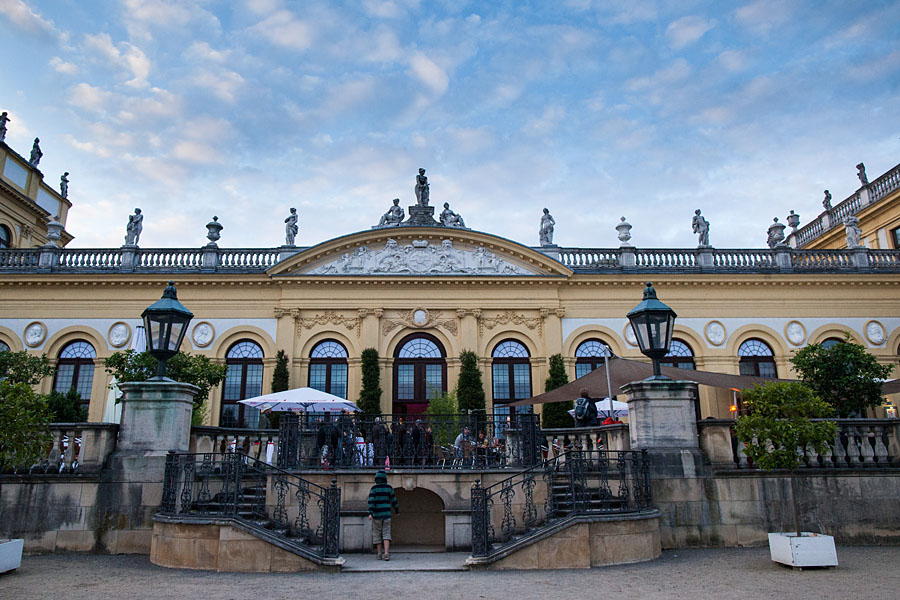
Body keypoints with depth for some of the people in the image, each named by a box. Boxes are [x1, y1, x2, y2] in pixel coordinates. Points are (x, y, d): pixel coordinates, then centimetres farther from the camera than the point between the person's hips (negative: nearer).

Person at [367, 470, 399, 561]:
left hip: (377, 514, -1)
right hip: (386, 514, 1)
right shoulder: (389, 488, 2)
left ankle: (379, 554, 16)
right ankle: (386, 553, -13)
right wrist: (397, 510, 21)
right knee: (386, 534, 3)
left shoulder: (374, 488, -4)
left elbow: (371, 501, -15)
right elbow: (394, 501, 5)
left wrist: (370, 513, -21)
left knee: (377, 534, 12)